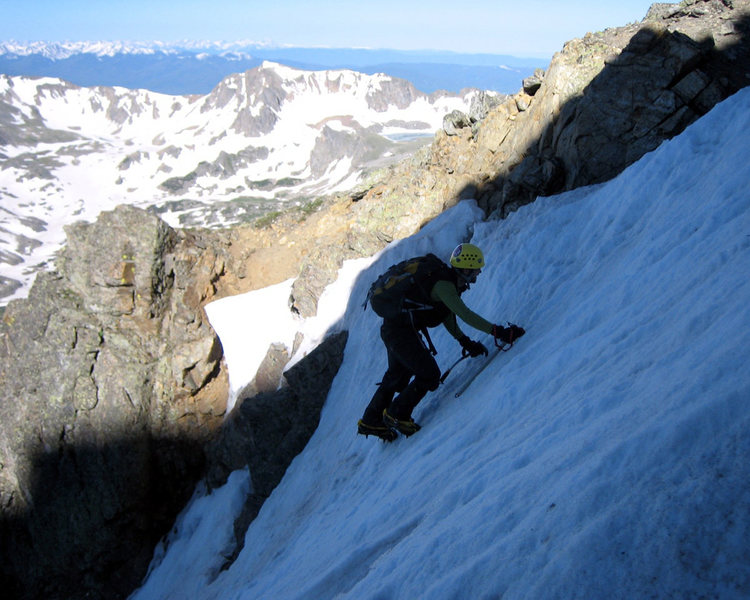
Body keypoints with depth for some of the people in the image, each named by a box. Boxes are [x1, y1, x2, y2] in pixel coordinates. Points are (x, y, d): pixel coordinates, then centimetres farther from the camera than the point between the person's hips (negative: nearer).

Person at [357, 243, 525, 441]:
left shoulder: (449, 281, 8)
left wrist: (465, 341, 6)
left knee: (397, 376, 24)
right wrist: (497, 331, -34)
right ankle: (397, 415, 7)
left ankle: (371, 421, 37)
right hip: (401, 330, -11)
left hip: (392, 328, 11)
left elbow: (447, 316, 13)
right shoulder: (443, 285, -23)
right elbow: (464, 314, -32)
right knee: (429, 374, -8)